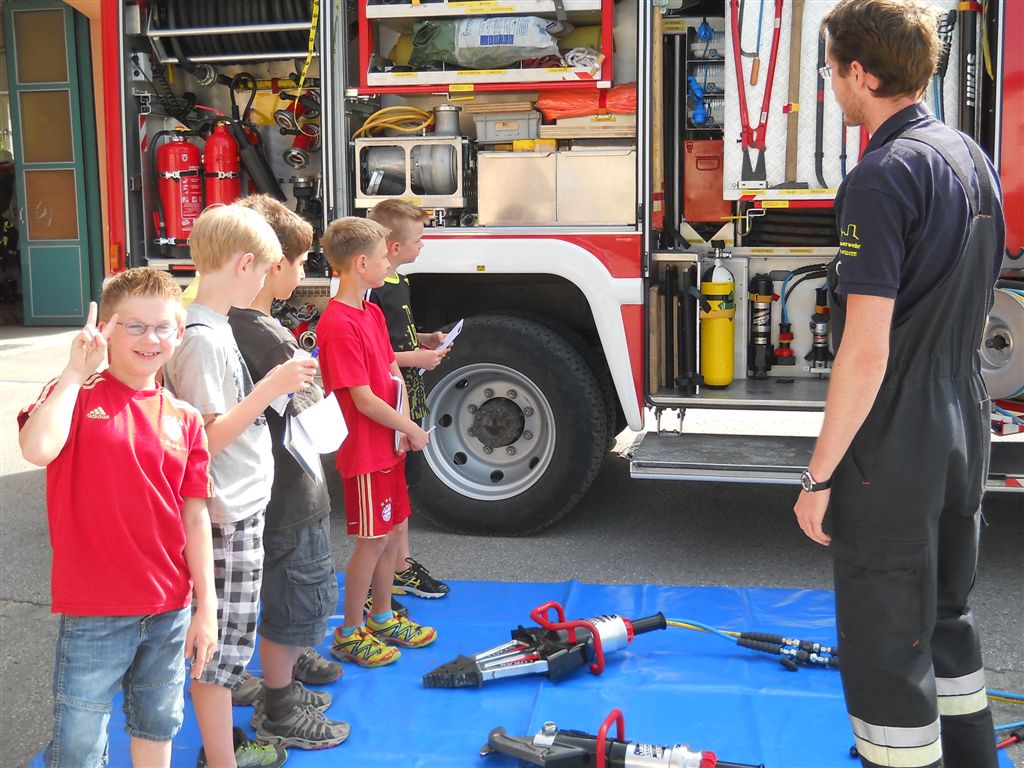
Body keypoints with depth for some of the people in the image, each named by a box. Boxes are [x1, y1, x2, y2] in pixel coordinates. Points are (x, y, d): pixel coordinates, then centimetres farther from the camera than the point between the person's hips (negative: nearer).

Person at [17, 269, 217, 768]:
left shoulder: (184, 420, 2)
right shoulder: (76, 396, -6)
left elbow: (196, 518, 4)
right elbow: (38, 448, -29)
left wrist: (206, 607, 3)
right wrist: (74, 372, -19)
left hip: (170, 610, 4)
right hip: (94, 614, -3)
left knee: (157, 727, 21)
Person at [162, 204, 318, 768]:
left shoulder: (212, 328, 9)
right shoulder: (205, 339, -21)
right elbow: (206, 440, -23)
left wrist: (278, 385, 11)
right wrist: (271, 388, -24)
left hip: (240, 511, 10)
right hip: (227, 519, -10)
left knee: (226, 640, 20)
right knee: (218, 645, 3)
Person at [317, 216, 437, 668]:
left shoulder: (372, 313, 10)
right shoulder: (338, 324, -21)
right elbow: (364, 399, -22)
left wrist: (402, 425, -4)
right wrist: (411, 429, -11)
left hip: (388, 444, 9)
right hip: (364, 450, -9)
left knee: (390, 534, 17)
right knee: (372, 542, 0)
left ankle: (382, 618, 33)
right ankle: (348, 634, 15)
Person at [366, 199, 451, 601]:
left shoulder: (399, 283, 11)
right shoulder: (372, 292, -21)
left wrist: (427, 339, 8)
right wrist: (413, 358, -21)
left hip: (408, 399, 10)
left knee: (404, 480, 18)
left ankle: (403, 561, 30)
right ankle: (396, 570, 10)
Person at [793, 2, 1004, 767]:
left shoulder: (883, 177, -20)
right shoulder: (973, 159, 8)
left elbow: (867, 351, -23)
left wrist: (820, 476, -16)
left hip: (894, 445, -9)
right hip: (965, 431, 9)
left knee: (885, 643, 4)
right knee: (947, 617, 23)